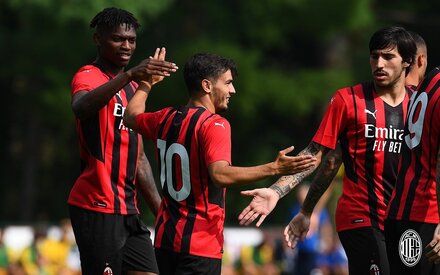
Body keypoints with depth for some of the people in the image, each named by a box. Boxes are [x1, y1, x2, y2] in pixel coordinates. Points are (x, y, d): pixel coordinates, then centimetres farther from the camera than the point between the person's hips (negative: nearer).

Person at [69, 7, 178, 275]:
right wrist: (129, 76, -46)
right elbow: (81, 107, -34)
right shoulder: (89, 76, -7)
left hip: (128, 211, 9)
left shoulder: (132, 87, 20)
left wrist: (161, 210, 22)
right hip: (97, 209, -9)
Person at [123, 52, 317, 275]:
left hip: (165, 239, 8)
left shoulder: (166, 119, 8)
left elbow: (131, 117, 30)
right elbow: (220, 175, -29)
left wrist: (147, 84, 43)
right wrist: (274, 169, -32)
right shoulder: (215, 124, -14)